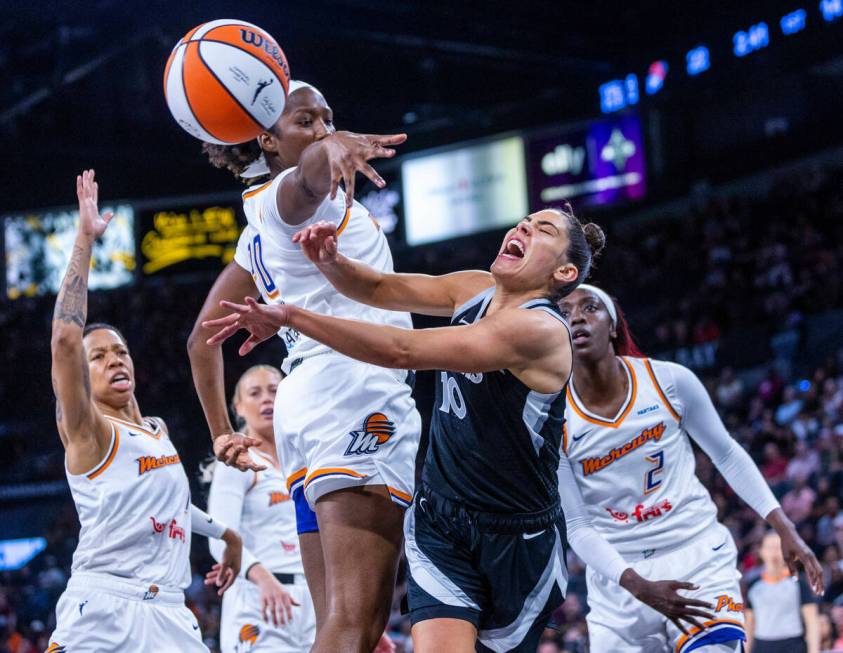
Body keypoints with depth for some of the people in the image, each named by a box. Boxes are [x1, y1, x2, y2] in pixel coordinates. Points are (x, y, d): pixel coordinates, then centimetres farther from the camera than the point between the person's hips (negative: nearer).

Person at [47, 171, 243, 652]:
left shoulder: (158, 431, 18)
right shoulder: (86, 430, -2)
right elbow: (65, 338, -18)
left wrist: (226, 534, 49)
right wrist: (85, 240, -18)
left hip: (168, 612, 6)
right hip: (101, 610, -6)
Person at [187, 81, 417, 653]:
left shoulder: (259, 236, 24)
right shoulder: (289, 194, -1)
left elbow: (203, 338, 26)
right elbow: (309, 173, -28)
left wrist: (221, 433, 27)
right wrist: (332, 148, -51)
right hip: (357, 389, -9)